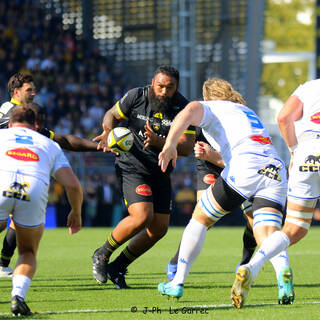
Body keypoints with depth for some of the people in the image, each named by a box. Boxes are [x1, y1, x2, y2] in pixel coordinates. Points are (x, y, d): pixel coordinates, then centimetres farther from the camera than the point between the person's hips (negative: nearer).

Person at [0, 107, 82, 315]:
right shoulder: (50, 145, 33)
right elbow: (73, 185, 22)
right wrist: (76, 214, 39)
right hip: (33, 195, 1)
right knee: (28, 253, 23)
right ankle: (18, 295, -2)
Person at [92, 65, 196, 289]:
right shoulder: (136, 97, -10)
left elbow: (187, 147, -16)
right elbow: (112, 115, 7)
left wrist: (158, 142, -31)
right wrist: (108, 132, -15)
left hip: (161, 173, 4)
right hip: (132, 167, -4)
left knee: (160, 228, 3)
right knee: (142, 216, -23)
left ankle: (118, 267, 21)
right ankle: (102, 256, 0)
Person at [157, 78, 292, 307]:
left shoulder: (208, 108, 16)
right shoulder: (247, 112, 37)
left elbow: (188, 112, -8)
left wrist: (170, 143, -20)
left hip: (245, 168, -5)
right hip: (276, 172, 5)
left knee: (200, 219, 14)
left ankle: (178, 282, 16)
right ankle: (284, 270, -40)